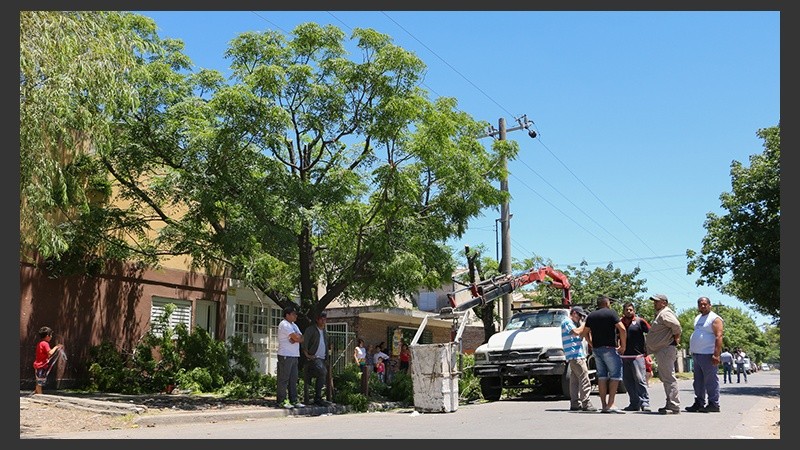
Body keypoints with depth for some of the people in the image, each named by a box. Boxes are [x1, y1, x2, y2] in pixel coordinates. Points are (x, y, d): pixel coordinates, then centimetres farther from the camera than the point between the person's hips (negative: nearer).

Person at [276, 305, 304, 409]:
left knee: (293, 379, 9)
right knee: (284, 379, -5)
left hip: (295, 356, 9)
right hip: (285, 355, -9)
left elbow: (302, 339, 10)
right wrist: (298, 337, 2)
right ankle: (282, 401, -2)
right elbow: (296, 337, -19)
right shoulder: (284, 324, -10)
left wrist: (296, 339, -9)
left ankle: (293, 400, 13)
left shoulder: (294, 325, 19)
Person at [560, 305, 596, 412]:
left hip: (577, 355, 10)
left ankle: (575, 404, 10)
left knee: (575, 380, 9)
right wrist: (584, 324, -5)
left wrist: (585, 326, 10)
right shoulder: (567, 322, -6)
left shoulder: (572, 323, 24)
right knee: (584, 379, -13)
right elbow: (576, 332, -20)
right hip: (575, 355, -10)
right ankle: (586, 404, -15)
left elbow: (581, 336, 23)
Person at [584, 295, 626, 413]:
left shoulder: (591, 315, 13)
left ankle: (603, 405, 8)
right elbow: (622, 329, -12)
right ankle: (610, 404, -12)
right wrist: (623, 346, -5)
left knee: (602, 376, 10)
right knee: (615, 374, -3)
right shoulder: (611, 313, -4)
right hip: (609, 348, -6)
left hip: (596, 349, 6)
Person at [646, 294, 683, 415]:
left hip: (666, 349, -12)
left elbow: (676, 325, -27)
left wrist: (676, 338, -14)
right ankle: (671, 404, 22)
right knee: (664, 378, 15)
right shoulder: (659, 314, 21)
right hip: (661, 350, 12)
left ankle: (674, 407, -10)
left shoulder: (665, 313, -13)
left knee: (669, 378, -11)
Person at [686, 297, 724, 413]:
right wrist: (692, 351, 16)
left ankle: (713, 404, -2)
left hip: (708, 355, -8)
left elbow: (719, 337, -15)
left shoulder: (714, 319, -6)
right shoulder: (697, 318, 19)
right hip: (696, 355, 8)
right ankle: (699, 403, 15)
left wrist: (716, 354, -23)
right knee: (698, 381, 10)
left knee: (711, 381, -5)